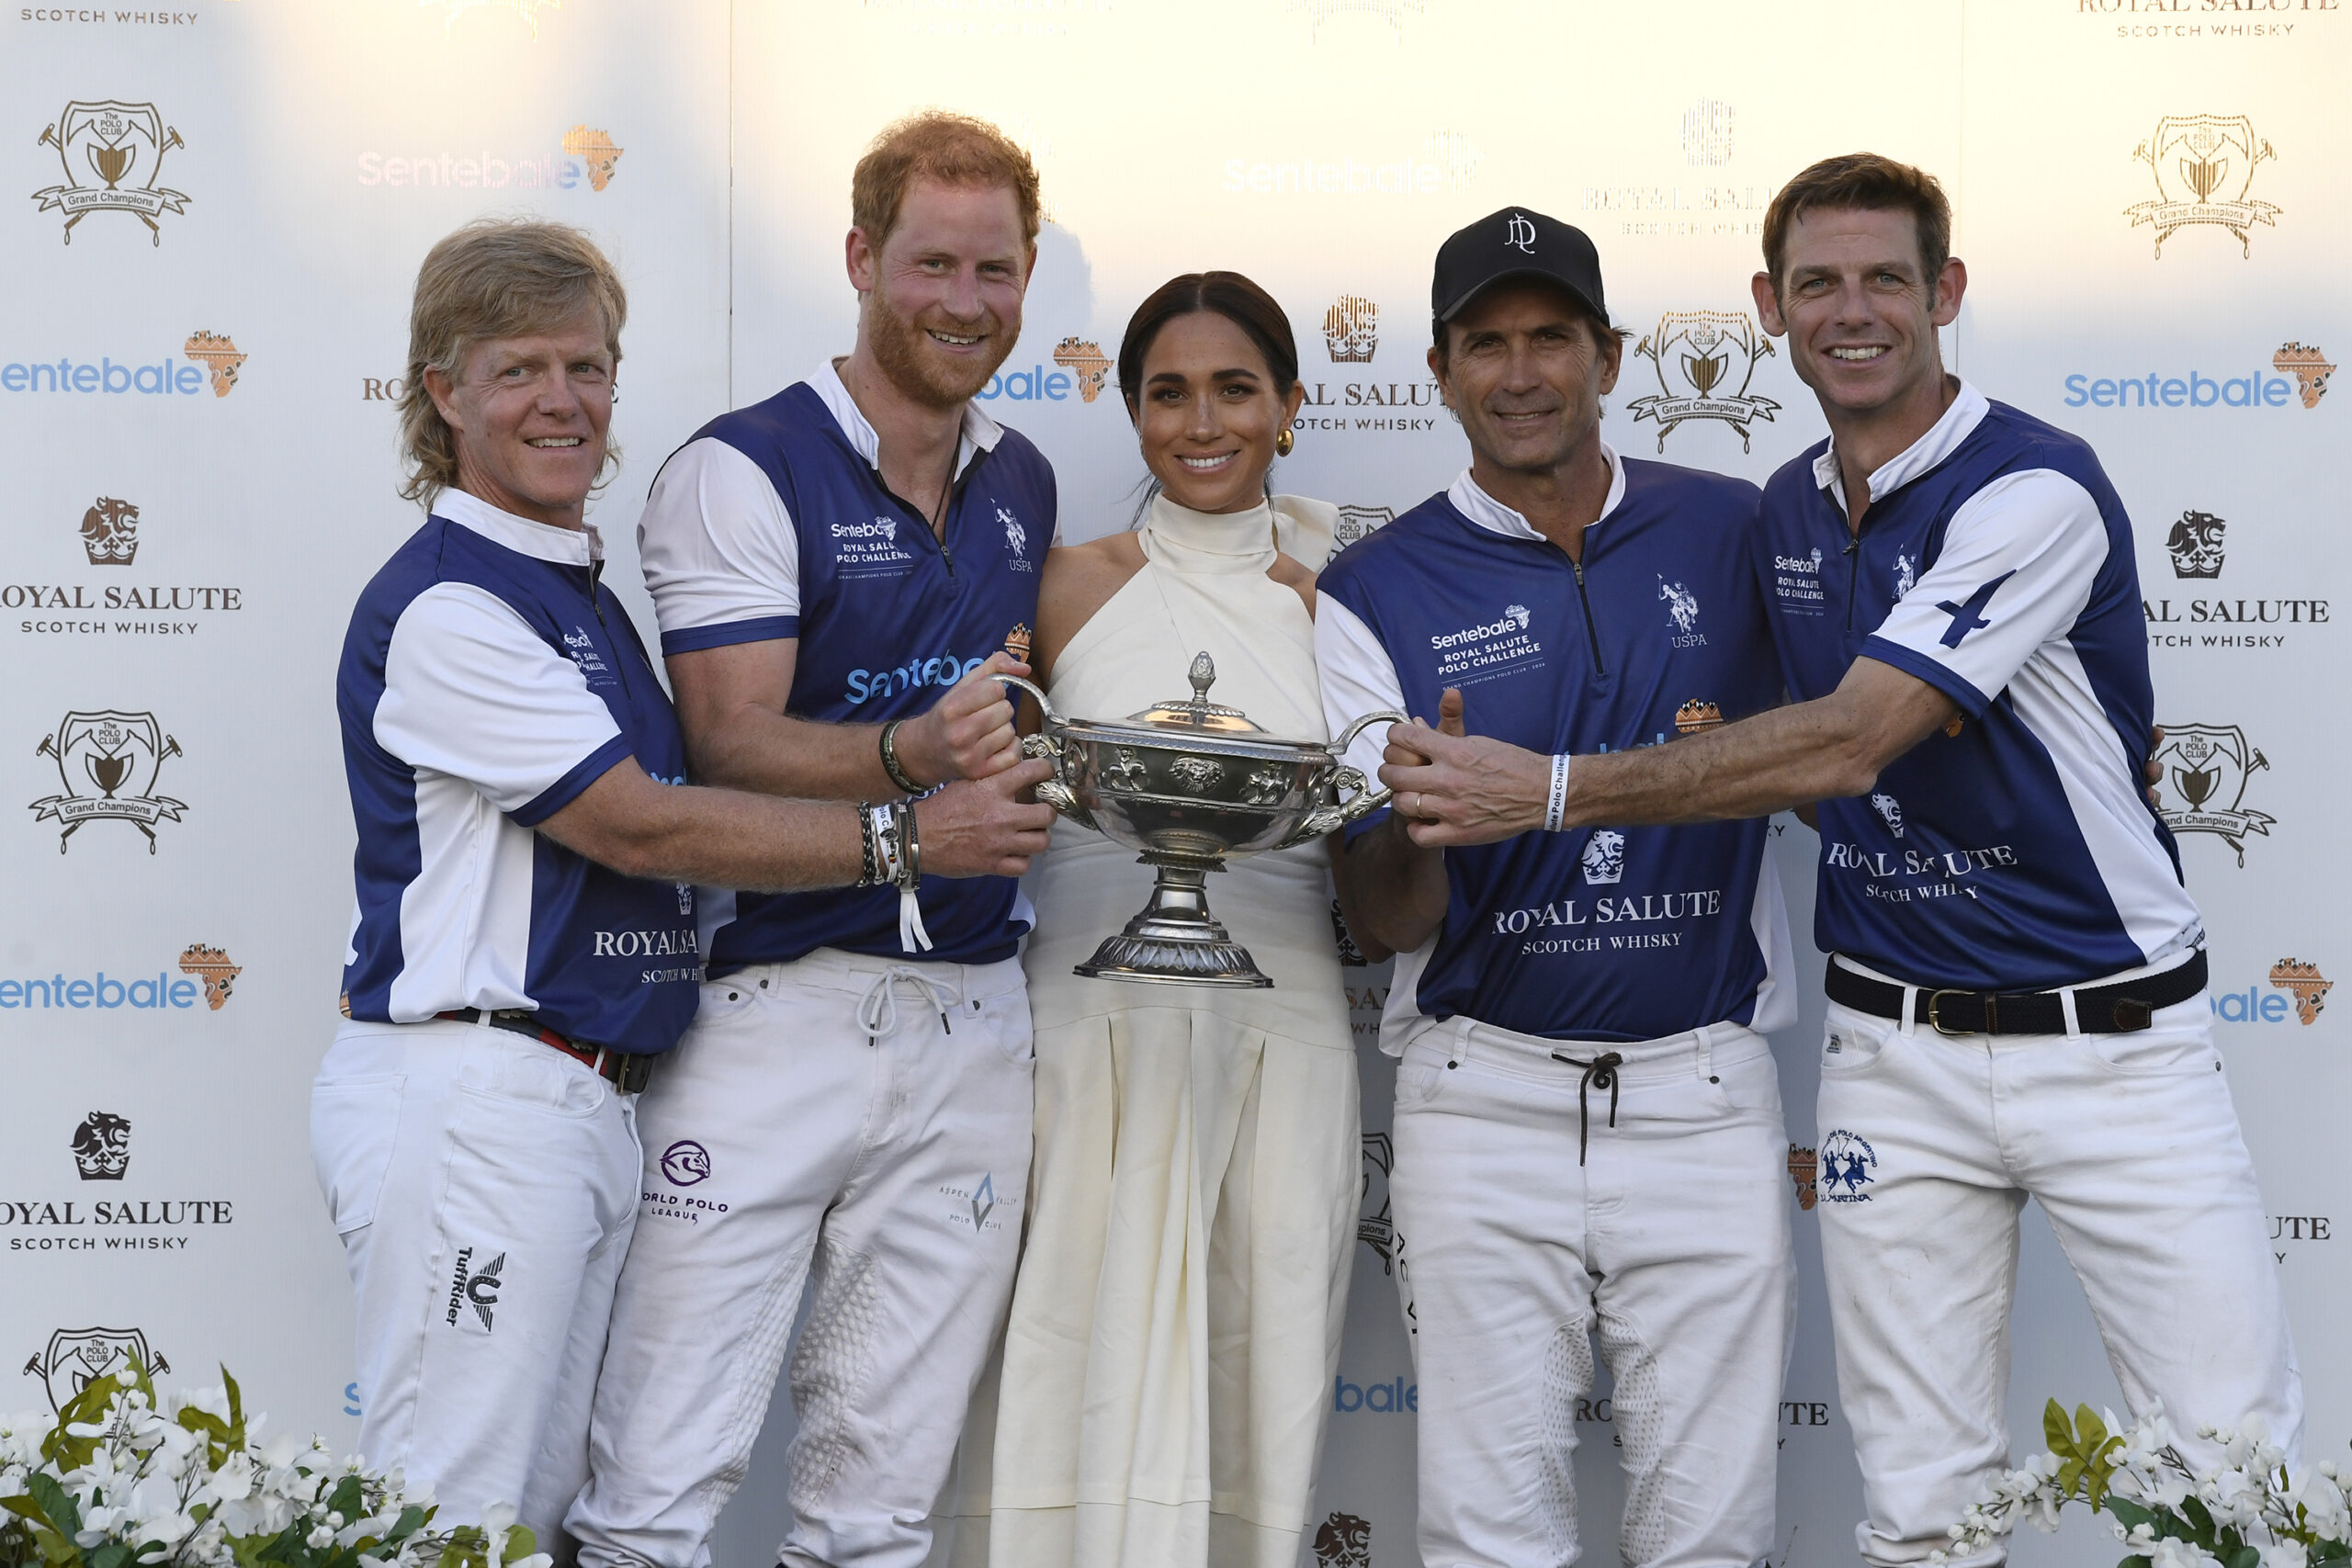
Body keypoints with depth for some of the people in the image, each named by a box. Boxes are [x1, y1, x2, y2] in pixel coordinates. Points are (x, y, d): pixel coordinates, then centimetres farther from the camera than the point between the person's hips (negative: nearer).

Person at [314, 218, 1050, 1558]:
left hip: (592, 1096, 9)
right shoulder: (442, 605, -11)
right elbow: (639, 827, -14)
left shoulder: (580, 593, 18)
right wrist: (902, 836, -12)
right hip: (468, 1095, -9)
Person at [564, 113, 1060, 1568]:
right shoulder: (744, 470, -4)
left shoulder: (1025, 484, 15)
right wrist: (913, 754, -28)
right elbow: (736, 748, -13)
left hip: (972, 1021, 5)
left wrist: (1028, 752, 6)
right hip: (774, 1001, -5)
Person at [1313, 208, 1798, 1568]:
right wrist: (1418, 820, -23)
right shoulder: (1379, 590, 1)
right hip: (1486, 1099, -1)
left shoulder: (1737, 533, 4)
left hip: (1705, 1097, 1)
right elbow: (1388, 915, -2)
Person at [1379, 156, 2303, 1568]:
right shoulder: (1786, 513, 9)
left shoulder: (2034, 489, -15)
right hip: (1898, 1045, 5)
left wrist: (1552, 789, -23)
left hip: (2111, 1031, -5)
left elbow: (1850, 744, -23)